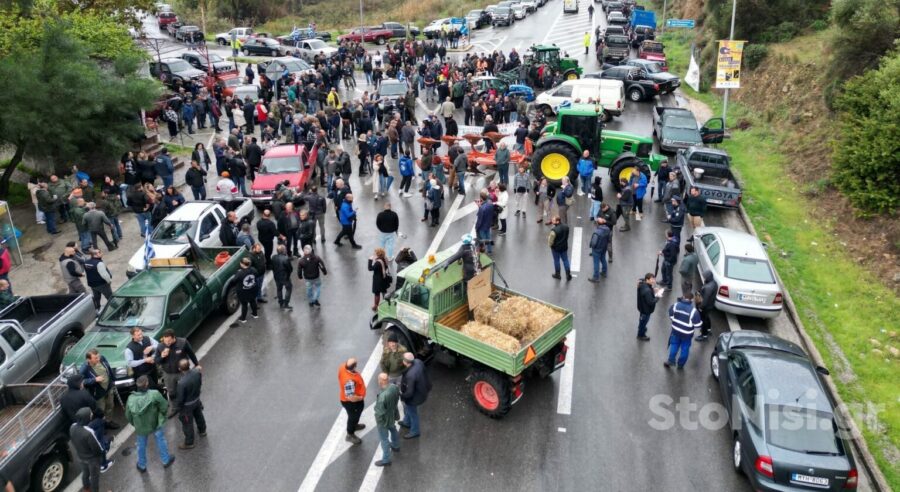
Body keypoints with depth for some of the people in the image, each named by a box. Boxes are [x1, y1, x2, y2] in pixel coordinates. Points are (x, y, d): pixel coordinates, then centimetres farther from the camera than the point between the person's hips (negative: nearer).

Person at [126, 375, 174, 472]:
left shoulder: (131, 399, -18)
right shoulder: (154, 394, -30)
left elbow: (128, 416, -4)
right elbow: (165, 407, -20)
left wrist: (135, 424, 15)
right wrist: (161, 417, 3)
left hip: (140, 427, 2)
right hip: (156, 424, -2)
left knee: (141, 445, 25)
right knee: (161, 442, 22)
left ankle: (142, 466, 44)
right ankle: (166, 461, 40)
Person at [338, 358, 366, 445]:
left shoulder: (343, 367, -21)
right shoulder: (350, 380, -44)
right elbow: (351, 397, -40)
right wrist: (361, 398, -20)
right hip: (351, 402, -8)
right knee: (353, 416, 18)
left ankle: (354, 425, 61)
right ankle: (350, 435, 42)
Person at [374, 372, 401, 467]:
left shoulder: (382, 396, -42)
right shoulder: (395, 387, -20)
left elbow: (380, 412, -30)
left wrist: (377, 421, -10)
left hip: (384, 420, -7)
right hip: (393, 415, 7)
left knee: (384, 439, 14)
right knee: (393, 429, 34)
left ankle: (386, 460, 31)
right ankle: (396, 446, 60)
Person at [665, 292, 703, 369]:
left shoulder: (676, 305, -12)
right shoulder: (693, 310, -23)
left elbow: (670, 315, 3)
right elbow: (698, 324, -17)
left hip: (676, 331, 3)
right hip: (687, 334, -3)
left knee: (674, 345, 23)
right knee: (685, 349, 15)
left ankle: (671, 360, 25)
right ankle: (681, 364, 27)